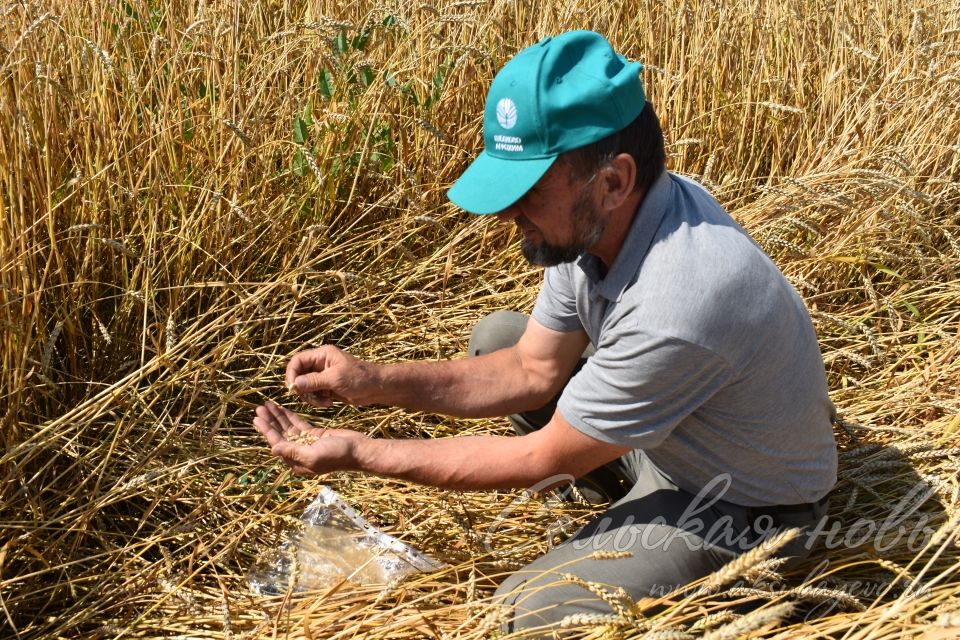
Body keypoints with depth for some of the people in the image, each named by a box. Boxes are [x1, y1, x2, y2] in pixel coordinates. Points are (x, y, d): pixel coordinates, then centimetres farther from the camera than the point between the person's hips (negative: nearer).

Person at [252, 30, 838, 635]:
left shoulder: (675, 303, -39)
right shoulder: (596, 218, -14)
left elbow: (545, 461, -26)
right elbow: (535, 370, -2)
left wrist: (360, 453, -21)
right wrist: (374, 381, -12)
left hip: (741, 508, -8)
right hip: (659, 438, 8)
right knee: (496, 337, 9)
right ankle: (635, 497, 11)